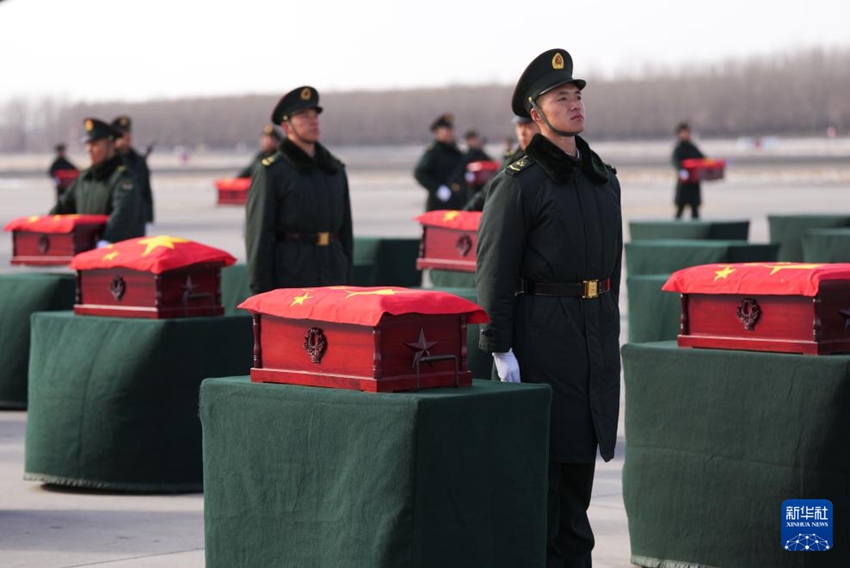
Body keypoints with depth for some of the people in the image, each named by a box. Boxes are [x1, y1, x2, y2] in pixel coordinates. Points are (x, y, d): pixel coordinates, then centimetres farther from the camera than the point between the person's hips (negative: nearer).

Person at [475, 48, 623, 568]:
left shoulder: (603, 178, 13)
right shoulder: (518, 183, -9)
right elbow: (493, 271, -11)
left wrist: (609, 337, 17)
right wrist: (501, 350, -15)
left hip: (596, 332, 7)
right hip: (542, 333, -7)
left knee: (580, 459, 11)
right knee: (541, 462, -4)